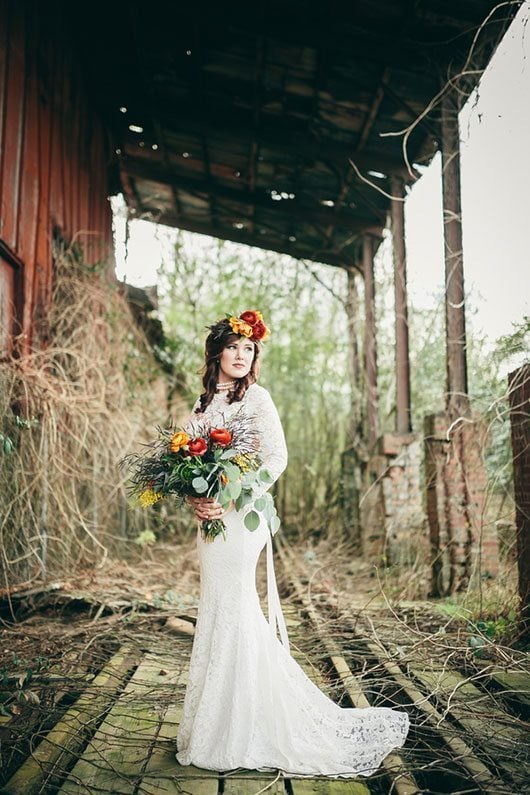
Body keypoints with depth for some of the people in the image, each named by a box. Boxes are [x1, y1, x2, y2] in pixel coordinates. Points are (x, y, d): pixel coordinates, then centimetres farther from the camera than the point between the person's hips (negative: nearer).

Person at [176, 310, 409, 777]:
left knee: (232, 610, -5)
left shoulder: (256, 396, -4)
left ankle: (240, 729, 8)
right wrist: (195, 498, -4)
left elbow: (277, 457, -11)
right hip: (212, 518, 7)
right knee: (220, 612, 12)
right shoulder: (205, 402, 15)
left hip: (239, 517, -7)